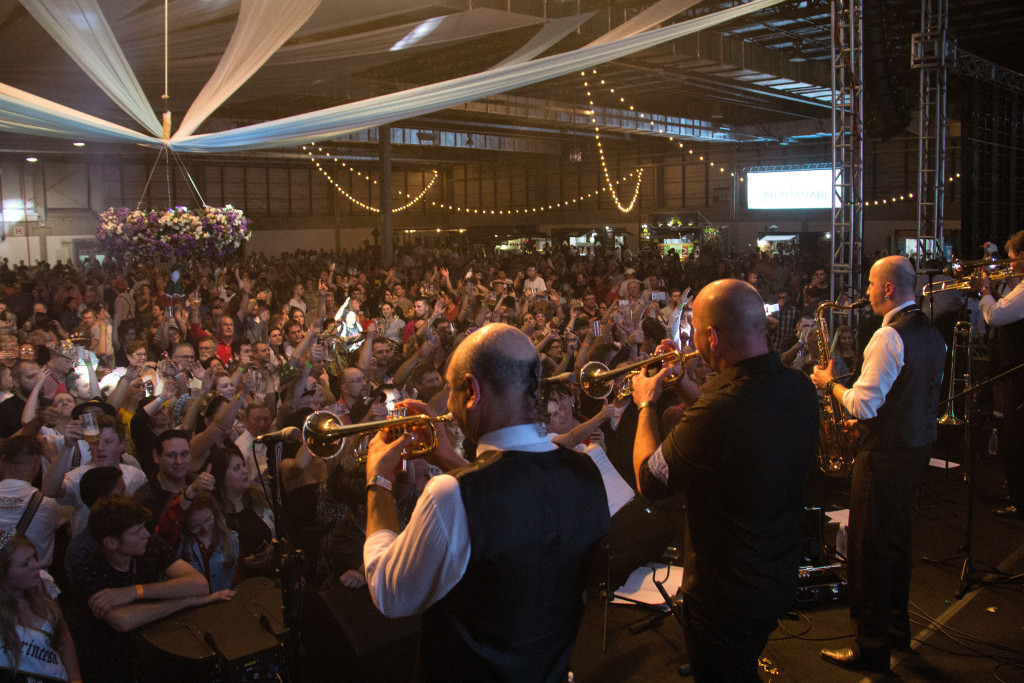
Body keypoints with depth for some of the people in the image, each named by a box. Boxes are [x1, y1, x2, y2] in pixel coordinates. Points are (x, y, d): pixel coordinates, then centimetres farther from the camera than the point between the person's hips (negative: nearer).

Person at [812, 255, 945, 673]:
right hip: (919, 446, 10)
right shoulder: (931, 334, 10)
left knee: (868, 548, -1)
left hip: (885, 453, -10)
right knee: (897, 539, 20)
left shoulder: (889, 337, -20)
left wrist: (831, 383, -7)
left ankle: (871, 647, 7)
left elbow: (863, 405, -23)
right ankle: (896, 627, 33)